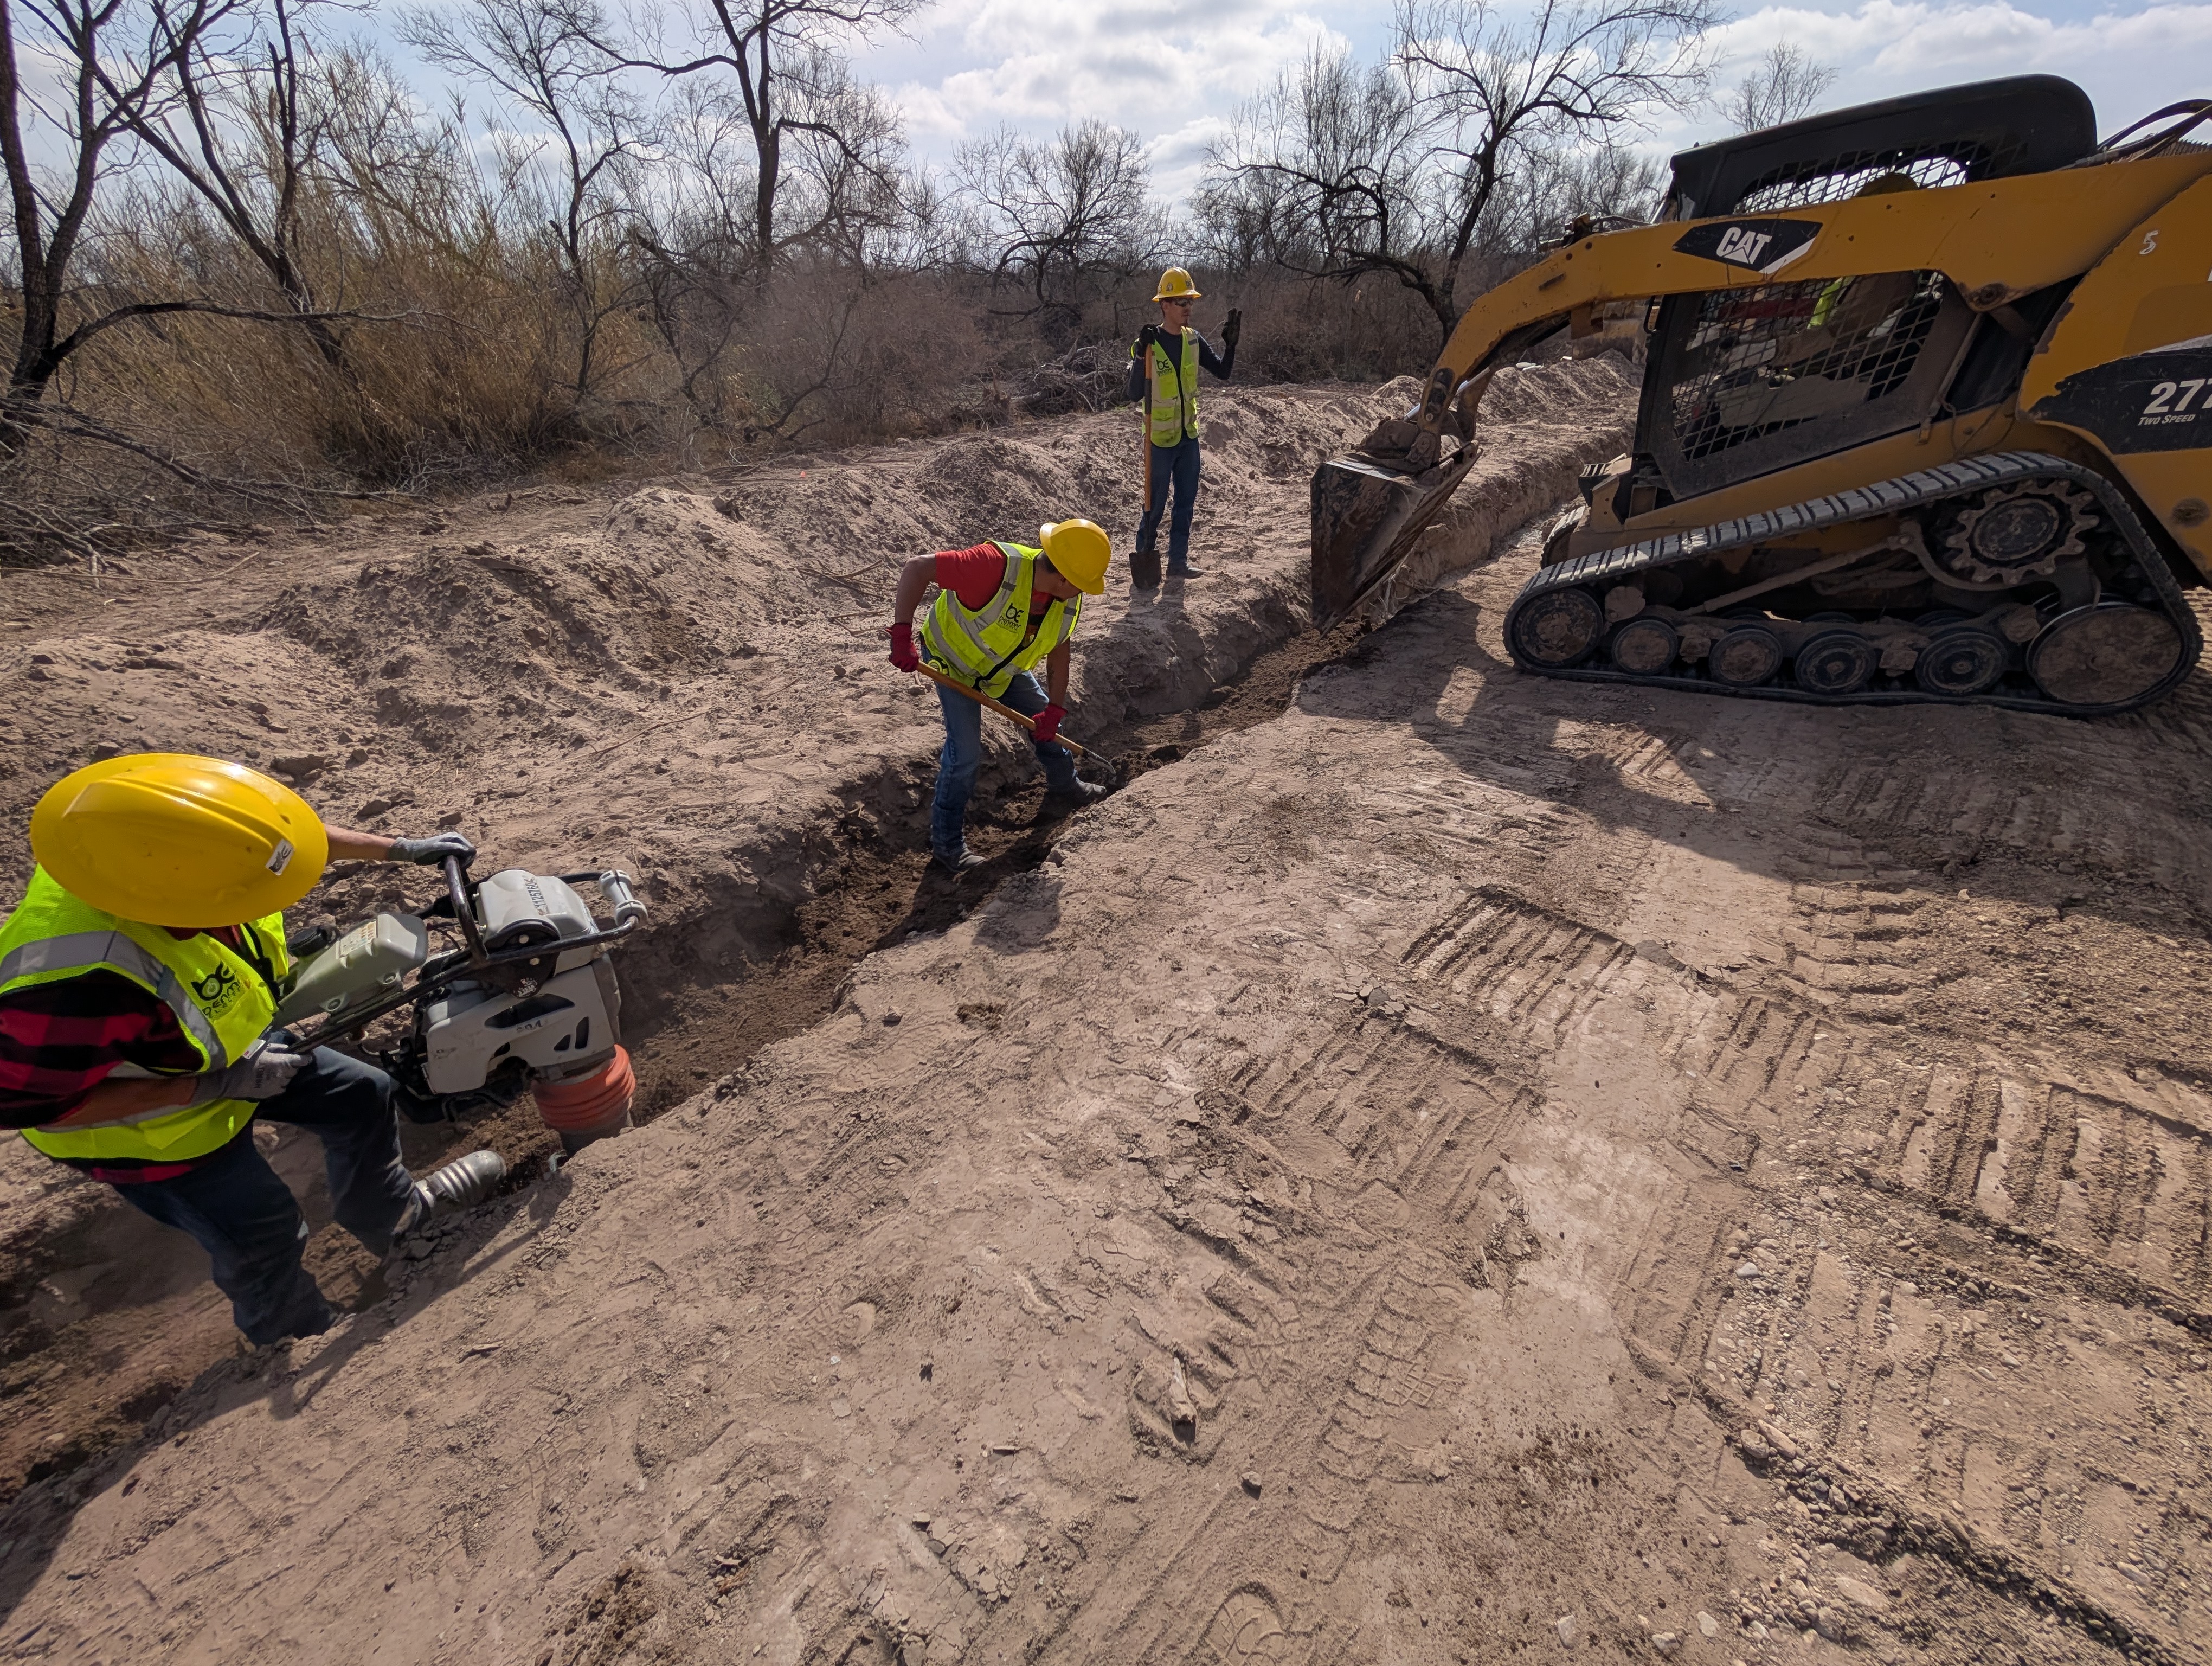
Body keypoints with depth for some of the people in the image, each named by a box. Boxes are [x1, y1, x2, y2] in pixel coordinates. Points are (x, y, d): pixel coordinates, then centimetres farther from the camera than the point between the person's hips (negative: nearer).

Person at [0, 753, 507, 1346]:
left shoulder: (158, 845, -27)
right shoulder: (81, 983, -46)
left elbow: (271, 831, -7)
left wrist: (400, 849, -5)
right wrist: (211, 1087, -30)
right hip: (147, 1125, -6)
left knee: (362, 1096, 14)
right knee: (261, 1234, 10)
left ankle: (393, 1214, 42)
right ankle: (296, 1341, 42)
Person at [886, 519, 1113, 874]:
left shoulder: (1068, 601, -17)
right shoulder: (998, 566, -40)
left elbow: (1058, 651, -2)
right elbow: (916, 569, -38)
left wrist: (1055, 708, -6)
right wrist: (902, 634, -44)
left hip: (1004, 669, 7)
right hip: (952, 660, -7)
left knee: (1048, 721, 17)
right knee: (966, 752, -13)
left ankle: (1065, 789, 44)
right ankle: (946, 842, 5)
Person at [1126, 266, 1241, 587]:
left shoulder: (1194, 341, 3)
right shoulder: (1149, 343, -14)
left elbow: (1223, 372, 7)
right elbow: (1135, 394, -23)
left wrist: (1231, 345, -10)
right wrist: (1141, 355, -35)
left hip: (1189, 437, 6)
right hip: (1161, 440, -6)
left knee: (1186, 502, 12)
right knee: (1155, 506, 0)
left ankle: (1178, 562, 23)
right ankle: (1144, 560, 14)